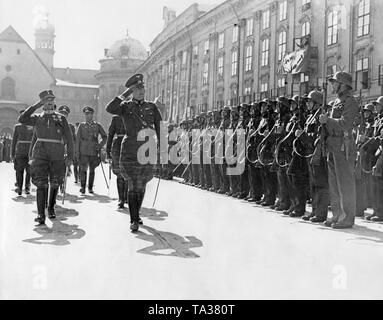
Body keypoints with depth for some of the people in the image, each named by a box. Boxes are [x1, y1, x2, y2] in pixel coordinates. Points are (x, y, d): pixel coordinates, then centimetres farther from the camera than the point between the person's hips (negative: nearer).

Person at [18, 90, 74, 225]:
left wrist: (70, 155, 0)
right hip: (40, 155, -1)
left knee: (55, 184, 11)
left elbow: (69, 138, 7)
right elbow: (22, 119, -3)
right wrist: (36, 106, -2)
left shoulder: (61, 119, 10)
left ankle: (51, 208, 32)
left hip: (57, 156, 1)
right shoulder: (37, 119, 13)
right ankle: (40, 214, -12)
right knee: (41, 184, -11)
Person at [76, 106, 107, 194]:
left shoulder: (97, 126, 7)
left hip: (94, 152, 1)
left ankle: (90, 188, 17)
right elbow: (77, 139, 6)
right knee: (83, 169, -10)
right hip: (83, 152, -1)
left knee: (92, 170, 7)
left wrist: (100, 145, -3)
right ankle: (83, 188, -7)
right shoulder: (81, 126, 7)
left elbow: (105, 137, 12)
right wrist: (77, 152, 0)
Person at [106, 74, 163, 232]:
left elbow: (159, 128, 10)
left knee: (142, 186, 12)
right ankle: (134, 220, -2)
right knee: (133, 186, -8)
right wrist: (125, 94, -11)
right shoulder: (125, 106, 5)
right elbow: (109, 109, -16)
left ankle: (136, 214, 30)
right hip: (130, 151, -3)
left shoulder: (152, 107, 11)